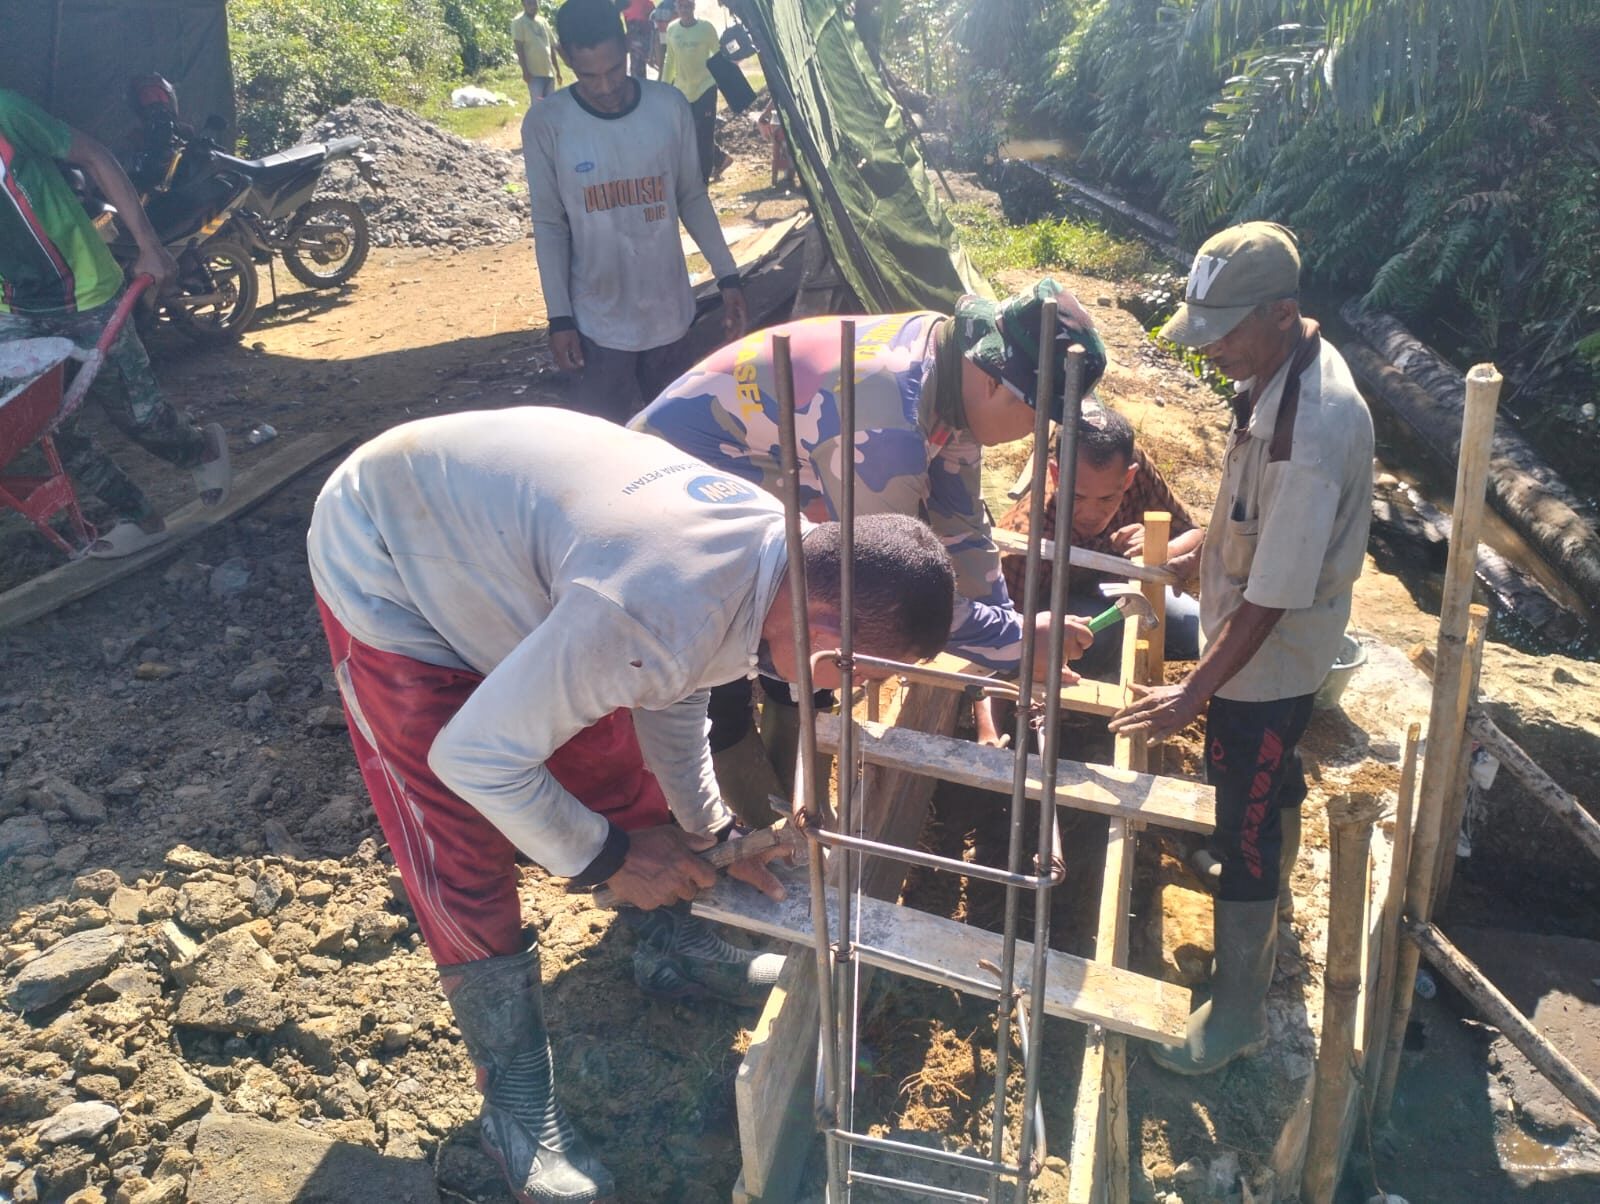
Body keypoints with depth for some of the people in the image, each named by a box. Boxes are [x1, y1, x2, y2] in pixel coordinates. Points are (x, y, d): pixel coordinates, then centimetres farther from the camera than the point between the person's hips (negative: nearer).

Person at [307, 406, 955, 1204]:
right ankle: (516, 1109, 15)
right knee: (468, 862, -4)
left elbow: (673, 685, 5)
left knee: (619, 770, 12)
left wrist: (708, 828, 3)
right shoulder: (661, 616, -42)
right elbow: (476, 756, -31)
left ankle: (675, 951, 37)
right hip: (387, 575, -7)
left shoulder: (777, 545, -13)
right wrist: (607, 859, -17)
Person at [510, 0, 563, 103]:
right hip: (534, 72, -7)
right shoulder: (519, 22, -4)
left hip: (549, 72, 7)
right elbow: (519, 48, -11)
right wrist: (525, 71, -19)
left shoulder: (543, 22, 15)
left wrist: (558, 71, 17)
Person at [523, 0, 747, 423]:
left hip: (668, 310, 2)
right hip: (599, 320, -2)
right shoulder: (546, 124, -10)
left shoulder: (670, 106, -5)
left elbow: (692, 198, 5)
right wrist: (559, 317, -8)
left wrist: (727, 277, 1)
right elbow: (550, 225, -5)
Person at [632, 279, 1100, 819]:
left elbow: (959, 524, 0)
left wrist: (1018, 651, 1)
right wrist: (1017, 640, -21)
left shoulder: (956, 369, -9)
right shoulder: (884, 418, -38)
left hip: (751, 474, 9)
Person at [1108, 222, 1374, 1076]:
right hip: (1265, 650, 9)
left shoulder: (1309, 435, -34)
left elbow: (1271, 598, -29)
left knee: (1246, 827, 4)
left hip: (1267, 659, -9)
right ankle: (1267, 869, 58)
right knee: (1269, 781, 31)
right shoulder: (1287, 365, -4)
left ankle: (1237, 1012, 21)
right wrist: (1197, 551, 16)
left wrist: (1193, 693, -25)